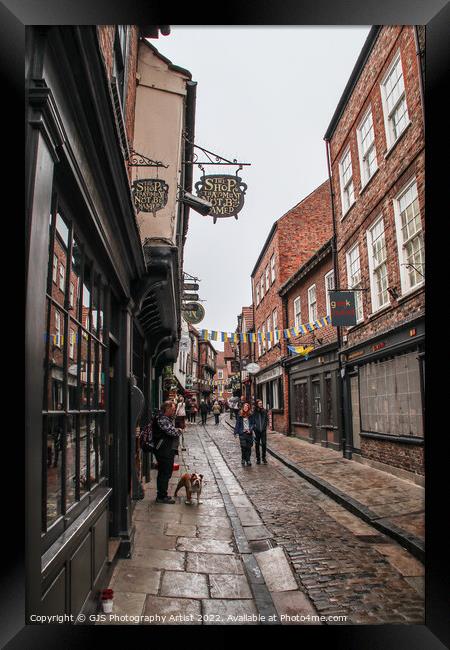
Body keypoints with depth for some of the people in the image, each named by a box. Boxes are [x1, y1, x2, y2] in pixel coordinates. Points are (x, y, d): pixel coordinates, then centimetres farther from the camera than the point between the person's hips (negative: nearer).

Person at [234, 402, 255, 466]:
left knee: (249, 447, 2)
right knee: (243, 446, -6)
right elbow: (237, 424, 3)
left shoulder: (251, 415, 4)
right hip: (242, 433, -1)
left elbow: (253, 423, 6)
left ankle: (248, 460, 12)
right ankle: (243, 459, 12)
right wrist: (236, 432, -1)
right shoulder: (240, 415, 1)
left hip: (249, 433, 1)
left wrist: (250, 429, -9)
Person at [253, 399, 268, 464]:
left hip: (263, 430, 1)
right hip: (257, 430, -1)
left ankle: (264, 458, 14)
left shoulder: (264, 411, 1)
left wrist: (265, 426, -4)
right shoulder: (254, 412, -5)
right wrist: (254, 426, -9)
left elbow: (267, 419, 6)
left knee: (264, 444, 0)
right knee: (257, 444, 7)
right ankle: (258, 458, 17)